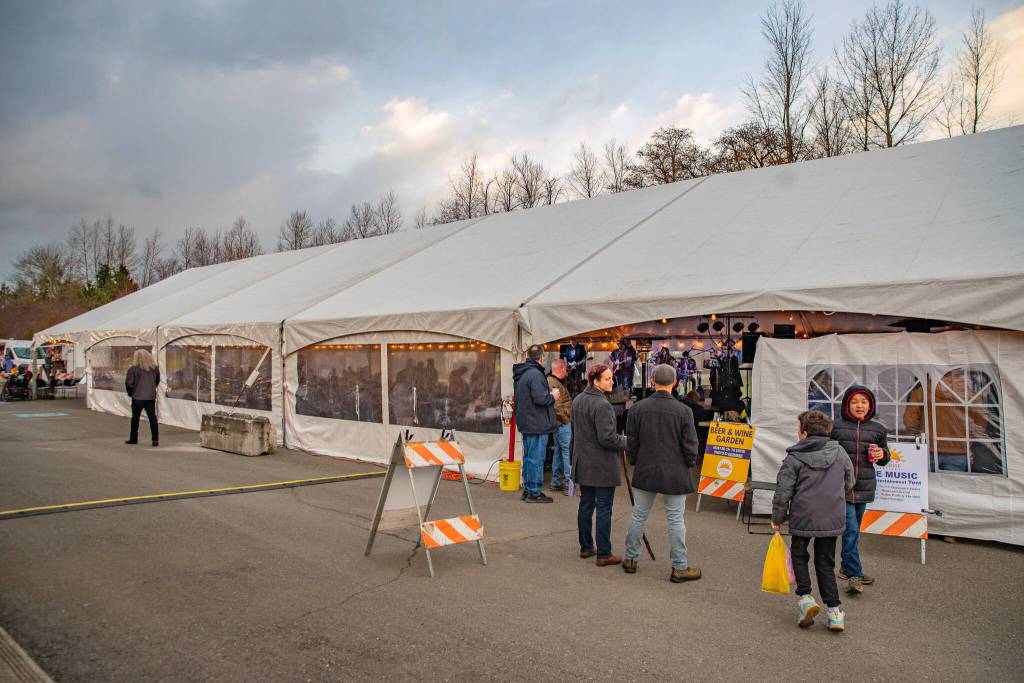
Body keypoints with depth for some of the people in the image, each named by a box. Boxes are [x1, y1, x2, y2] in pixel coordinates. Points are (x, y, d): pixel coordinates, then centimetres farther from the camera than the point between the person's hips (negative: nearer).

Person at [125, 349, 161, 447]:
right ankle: (155, 439, -3)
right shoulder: (155, 368, 4)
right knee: (152, 418, 4)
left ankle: (133, 439, 21)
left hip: (137, 398, -3)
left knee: (135, 418, 12)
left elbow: (129, 383, -9)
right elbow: (157, 381, 16)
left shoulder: (133, 369, -10)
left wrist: (131, 393, 7)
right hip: (151, 397, 3)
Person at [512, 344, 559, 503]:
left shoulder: (521, 374, 14)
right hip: (537, 424, -10)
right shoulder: (535, 374, -19)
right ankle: (534, 492, 1)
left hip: (526, 423, 10)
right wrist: (552, 396, -7)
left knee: (528, 457, 16)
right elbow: (540, 398, -25)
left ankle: (527, 490, 24)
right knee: (536, 458, -3)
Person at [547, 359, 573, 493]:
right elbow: (557, 406, -25)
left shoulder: (551, 380, 16)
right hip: (562, 423, -11)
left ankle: (556, 482, 21)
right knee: (567, 451, -7)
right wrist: (566, 418, -15)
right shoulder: (554, 383, -17)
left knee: (559, 450, 15)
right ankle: (568, 482, -5)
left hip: (558, 423, 11)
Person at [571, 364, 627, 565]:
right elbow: (607, 438, -23)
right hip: (602, 465, -8)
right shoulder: (602, 405, -22)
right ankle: (604, 554, 7)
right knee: (604, 508, 0)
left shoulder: (578, 400, 7)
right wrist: (627, 442, -6)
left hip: (583, 462, 9)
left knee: (585, 504, 16)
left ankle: (586, 547, 26)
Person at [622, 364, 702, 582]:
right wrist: (689, 464, 12)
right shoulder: (683, 411, -12)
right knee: (675, 519, 6)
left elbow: (631, 441, 2)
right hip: (675, 474, -2)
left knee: (638, 516, 14)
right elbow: (690, 444, -7)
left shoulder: (638, 408, -6)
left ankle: (631, 559, 25)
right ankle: (679, 567, 14)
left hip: (645, 472, 2)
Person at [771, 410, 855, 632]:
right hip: (833, 519, 3)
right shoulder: (839, 452, 1)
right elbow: (849, 483, 12)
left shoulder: (794, 459, -10)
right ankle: (835, 610, 11)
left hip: (803, 518, -3)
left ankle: (805, 597, 4)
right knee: (825, 562, 15)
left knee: (799, 555, 19)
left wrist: (777, 518, 3)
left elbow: (783, 493, -10)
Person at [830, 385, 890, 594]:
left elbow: (884, 460, 19)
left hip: (863, 488, 4)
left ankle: (847, 568, 30)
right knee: (851, 530, -11)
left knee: (854, 531, 14)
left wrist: (882, 455, -4)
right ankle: (854, 575, -6)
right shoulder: (836, 427, -2)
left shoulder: (877, 429, 9)